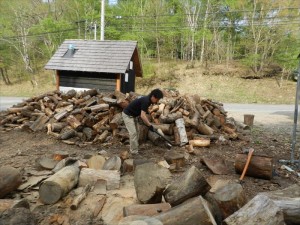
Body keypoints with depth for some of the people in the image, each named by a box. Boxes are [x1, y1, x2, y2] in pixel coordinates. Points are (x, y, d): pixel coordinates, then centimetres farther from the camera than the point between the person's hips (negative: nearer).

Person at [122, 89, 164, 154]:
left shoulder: (147, 100, 3)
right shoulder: (145, 101, -26)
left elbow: (143, 114, 15)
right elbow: (142, 116, -31)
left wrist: (147, 123, 12)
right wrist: (150, 125, -26)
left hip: (133, 115, 10)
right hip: (127, 115, -10)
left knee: (135, 133, 13)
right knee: (133, 133, -12)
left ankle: (135, 150, 21)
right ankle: (134, 152, -5)